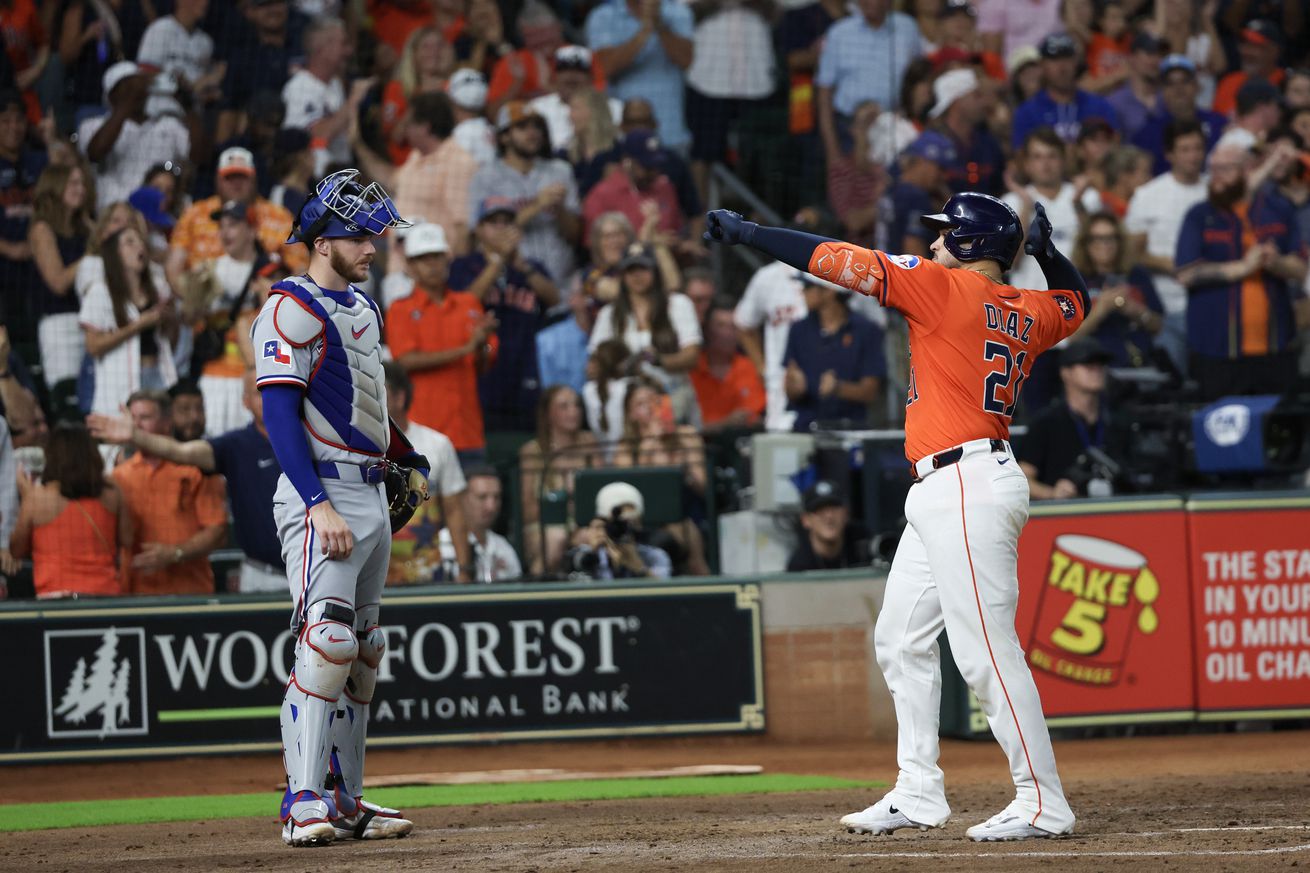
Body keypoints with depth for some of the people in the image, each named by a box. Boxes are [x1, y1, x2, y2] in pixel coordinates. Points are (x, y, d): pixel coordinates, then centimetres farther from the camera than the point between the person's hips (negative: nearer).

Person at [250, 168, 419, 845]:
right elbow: (280, 413, -17)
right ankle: (305, 802, -22)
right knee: (328, 640, -19)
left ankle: (344, 799, 16)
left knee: (363, 650, 11)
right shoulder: (292, 308, -10)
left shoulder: (362, 308, 19)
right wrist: (319, 505, -25)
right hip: (322, 494, -10)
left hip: (372, 496, 10)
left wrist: (408, 456, 16)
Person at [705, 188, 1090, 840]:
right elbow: (1076, 302, 36)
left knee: (986, 652, -11)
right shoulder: (1030, 313, 12)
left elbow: (842, 262, -10)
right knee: (901, 639, 15)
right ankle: (918, 794, 18)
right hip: (939, 494, 10)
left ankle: (1043, 803, -11)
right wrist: (1045, 250, 22)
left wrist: (747, 232, -5)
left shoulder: (948, 287, -10)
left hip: (968, 488, -10)